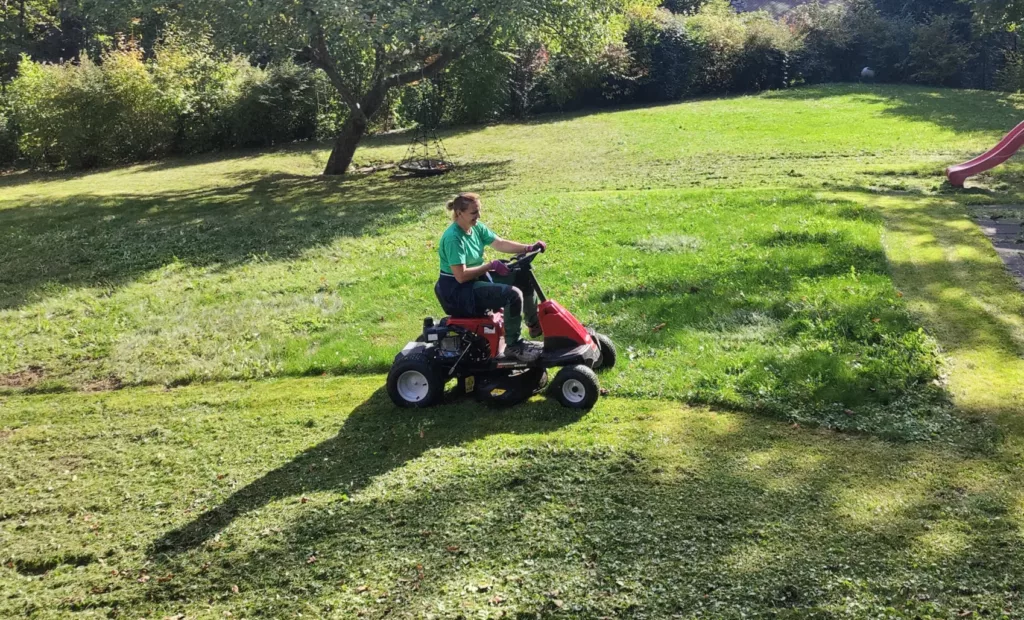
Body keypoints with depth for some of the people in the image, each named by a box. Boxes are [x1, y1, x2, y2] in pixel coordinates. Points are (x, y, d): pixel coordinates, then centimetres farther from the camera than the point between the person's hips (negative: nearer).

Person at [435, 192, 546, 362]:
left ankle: (534, 324, 23)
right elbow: (461, 276, -28)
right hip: (458, 290, -10)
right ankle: (513, 346, -14)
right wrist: (491, 266, -22)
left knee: (524, 278, 8)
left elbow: (500, 243, 3)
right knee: (513, 294, -25)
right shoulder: (453, 238, -26)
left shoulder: (476, 227, 0)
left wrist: (528, 248, -10)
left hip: (478, 277, 10)